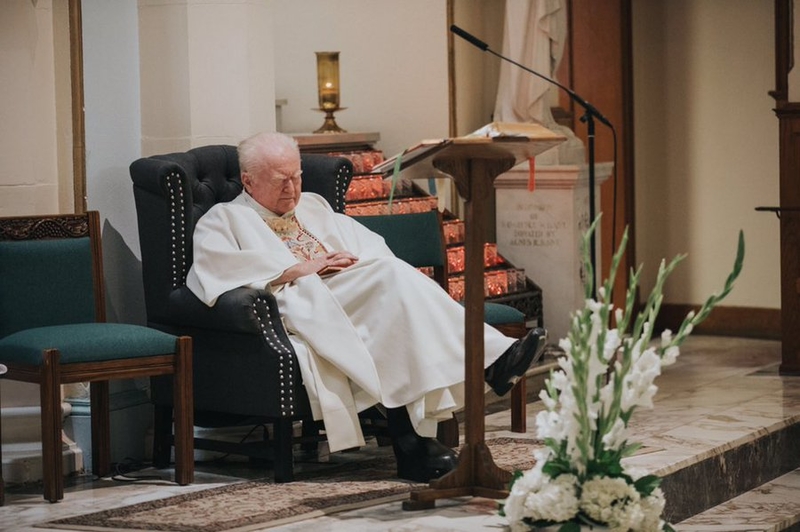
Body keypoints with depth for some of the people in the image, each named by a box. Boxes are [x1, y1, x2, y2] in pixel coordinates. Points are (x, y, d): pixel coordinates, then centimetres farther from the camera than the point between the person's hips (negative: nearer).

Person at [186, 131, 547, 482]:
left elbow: (371, 245, 24)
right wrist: (298, 268, -11)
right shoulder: (223, 219, 16)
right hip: (300, 304, -6)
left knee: (394, 276, -29)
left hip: (355, 294, 6)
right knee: (393, 277, -30)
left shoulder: (314, 207, 34)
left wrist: (356, 263, -1)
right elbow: (217, 268, -7)